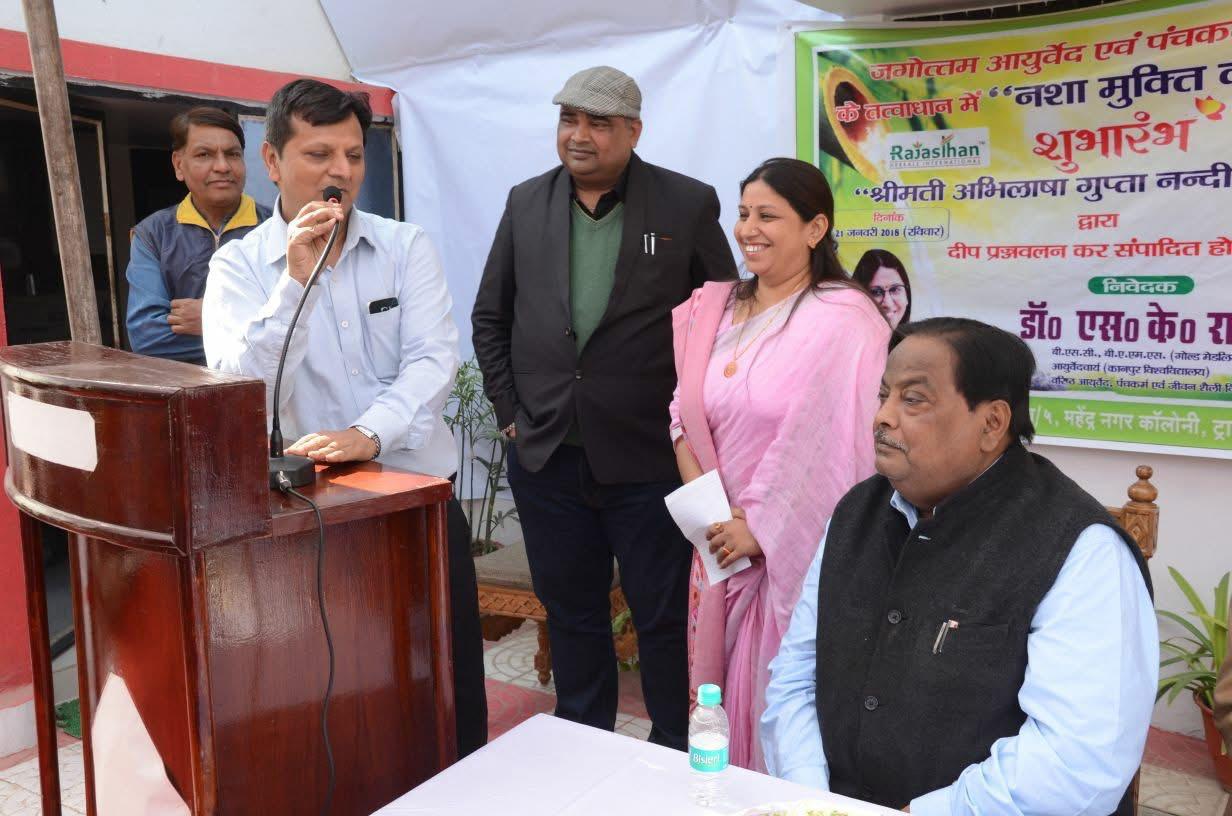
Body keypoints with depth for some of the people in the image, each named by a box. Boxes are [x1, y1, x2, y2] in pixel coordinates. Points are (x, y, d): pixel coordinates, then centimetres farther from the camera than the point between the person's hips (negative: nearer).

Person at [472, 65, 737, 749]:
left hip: (648, 459, -3)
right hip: (545, 456, 4)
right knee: (570, 613, 16)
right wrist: (510, 412, 7)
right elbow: (490, 317, 13)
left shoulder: (687, 204, -4)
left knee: (665, 617, 8)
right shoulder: (526, 203, 6)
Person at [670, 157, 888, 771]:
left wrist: (760, 528, -12)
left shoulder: (843, 321, -13)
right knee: (719, 685, 15)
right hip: (724, 540, 6)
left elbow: (833, 449, -16)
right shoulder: (710, 308, 8)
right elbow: (684, 414, 9)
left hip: (795, 547, -6)